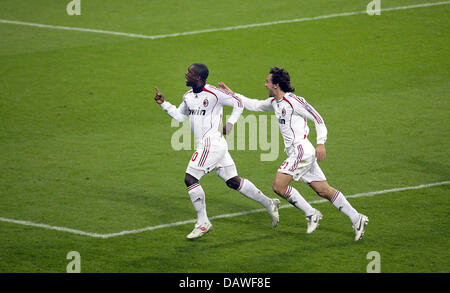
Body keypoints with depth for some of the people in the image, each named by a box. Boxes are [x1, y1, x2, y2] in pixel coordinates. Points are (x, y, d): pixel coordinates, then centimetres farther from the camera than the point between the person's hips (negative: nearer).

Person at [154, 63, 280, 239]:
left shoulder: (213, 94, -13)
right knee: (233, 181, 11)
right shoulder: (188, 96, 11)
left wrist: (230, 123, -8)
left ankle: (203, 223, -4)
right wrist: (163, 104, 14)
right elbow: (179, 116, 24)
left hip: (212, 144, -8)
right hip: (205, 145, 8)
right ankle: (269, 204, 22)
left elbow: (238, 103, -2)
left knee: (190, 179, -11)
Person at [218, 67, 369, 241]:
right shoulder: (275, 102, 15)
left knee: (279, 186, -13)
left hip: (301, 151, -9)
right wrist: (231, 94, 26)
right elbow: (254, 105, 30)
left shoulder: (293, 101, -12)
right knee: (325, 191, 7)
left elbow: (318, 119, -11)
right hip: (299, 154, 9)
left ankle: (311, 214, -5)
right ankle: (356, 219, 8)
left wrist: (321, 143, -19)